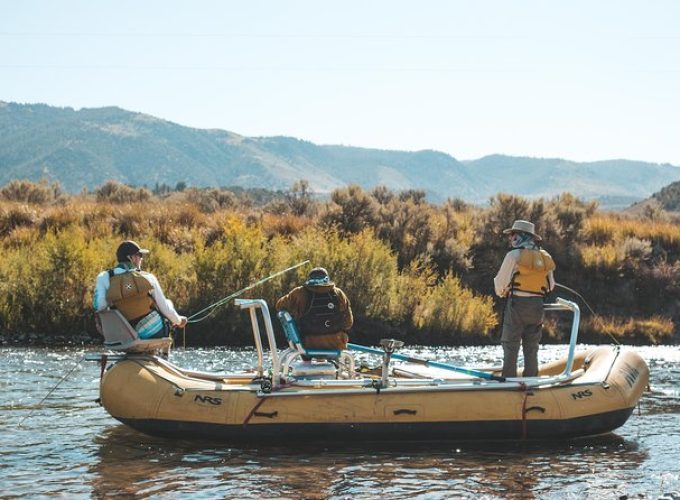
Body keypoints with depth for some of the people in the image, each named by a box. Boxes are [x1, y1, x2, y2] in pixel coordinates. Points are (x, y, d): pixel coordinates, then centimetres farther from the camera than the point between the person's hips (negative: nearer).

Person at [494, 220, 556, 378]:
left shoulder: (514, 255, -8)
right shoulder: (545, 257, 8)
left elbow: (500, 281, -3)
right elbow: (551, 285, 12)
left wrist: (502, 293, 18)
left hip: (517, 304, -5)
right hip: (537, 305, 5)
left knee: (511, 348, -1)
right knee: (531, 350, 11)